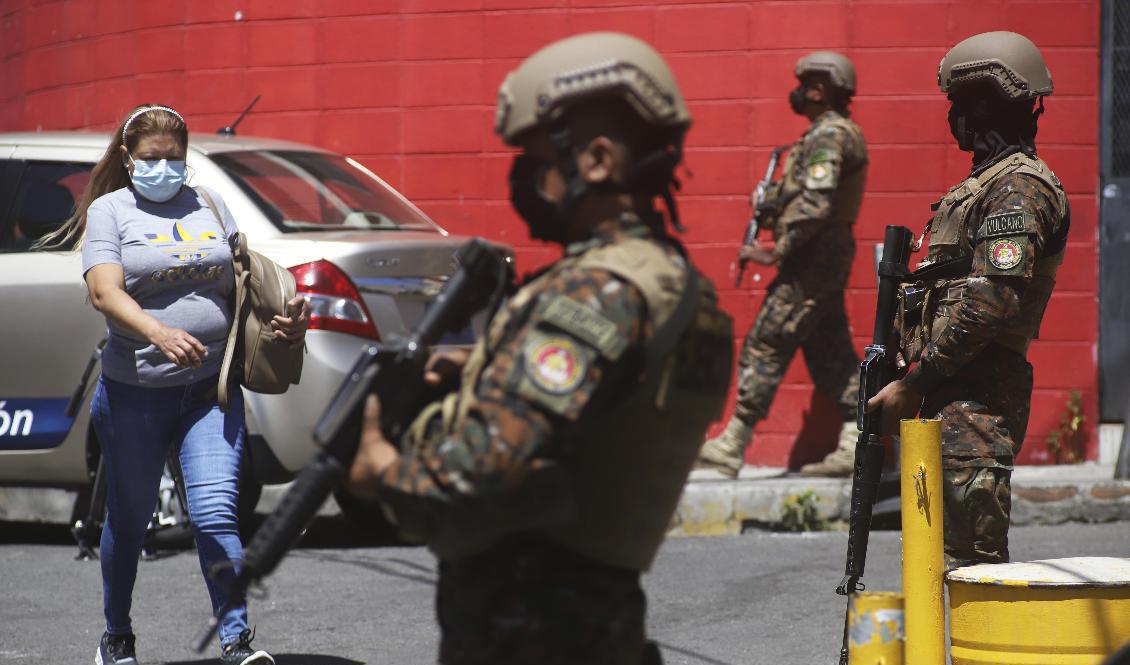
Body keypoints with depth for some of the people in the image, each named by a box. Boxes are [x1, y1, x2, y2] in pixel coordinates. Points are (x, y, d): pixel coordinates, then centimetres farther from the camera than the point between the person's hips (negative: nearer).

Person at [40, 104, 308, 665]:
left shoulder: (209, 206, 12)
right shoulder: (109, 210, 1)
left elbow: (246, 282, 17)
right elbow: (104, 292, -14)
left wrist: (288, 319, -5)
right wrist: (157, 333, -32)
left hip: (211, 389, 2)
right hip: (134, 392, -2)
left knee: (214, 514, -11)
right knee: (129, 518, 10)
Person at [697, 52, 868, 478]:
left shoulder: (828, 137, -15)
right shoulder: (840, 134, 17)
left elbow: (815, 205, -25)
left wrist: (777, 253, -21)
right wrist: (770, 202, 5)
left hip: (813, 260, -11)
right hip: (830, 257, 11)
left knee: (765, 347, -8)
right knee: (830, 352, 11)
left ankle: (732, 447, -8)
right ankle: (853, 446, 8)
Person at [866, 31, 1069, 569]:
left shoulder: (1018, 189, -11)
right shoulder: (987, 183, 21)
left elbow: (991, 303, -20)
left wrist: (914, 383, -19)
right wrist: (907, 369, 14)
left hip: (976, 403, -11)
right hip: (952, 397, 11)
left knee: (973, 559, -12)